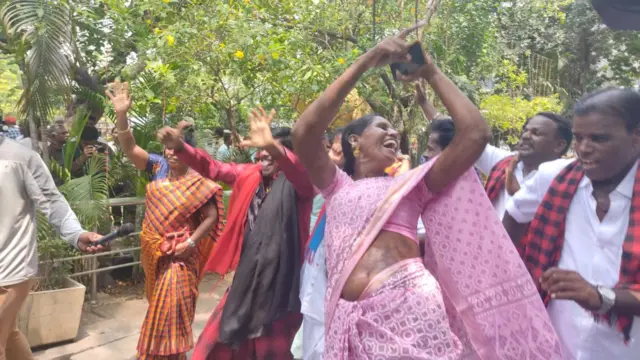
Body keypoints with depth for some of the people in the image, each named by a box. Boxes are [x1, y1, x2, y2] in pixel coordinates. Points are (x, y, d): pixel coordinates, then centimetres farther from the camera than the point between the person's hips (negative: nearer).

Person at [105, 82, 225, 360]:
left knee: (171, 305, -1)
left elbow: (212, 217, -10)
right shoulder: (158, 169, -1)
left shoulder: (198, 183, -12)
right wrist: (121, 115, -22)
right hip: (154, 250, 5)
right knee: (159, 303, 21)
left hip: (178, 253, -5)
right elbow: (130, 147, -8)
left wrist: (191, 243, -18)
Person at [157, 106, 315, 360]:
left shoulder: (297, 183, -13)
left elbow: (304, 172, -35)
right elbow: (212, 168, 8)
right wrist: (179, 147, -8)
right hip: (246, 277, 6)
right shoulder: (249, 175, 5)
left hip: (280, 281, -6)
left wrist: (273, 147, -53)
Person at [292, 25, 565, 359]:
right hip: (355, 321, 1)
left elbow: (475, 134, 6)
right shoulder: (337, 185, 13)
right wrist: (367, 60, -4)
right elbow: (304, 132, -3)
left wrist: (432, 73, 10)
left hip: (413, 309, 0)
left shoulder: (411, 185, 14)